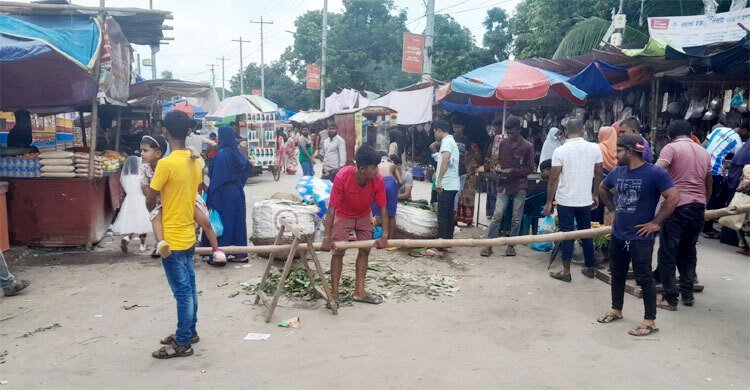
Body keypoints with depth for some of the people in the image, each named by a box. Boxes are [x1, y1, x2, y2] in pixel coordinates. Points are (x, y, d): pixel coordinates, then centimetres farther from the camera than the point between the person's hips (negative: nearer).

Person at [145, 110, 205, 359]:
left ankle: (182, 344, 10)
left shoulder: (166, 163, -20)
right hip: (188, 234, 8)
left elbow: (150, 202, -11)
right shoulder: (196, 162, 3)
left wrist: (155, 207, 10)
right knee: (189, 287, 18)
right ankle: (189, 332, 31)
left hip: (172, 238, -8)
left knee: (182, 292, 0)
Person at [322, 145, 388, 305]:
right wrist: (327, 237, -34)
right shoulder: (342, 177, -36)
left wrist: (384, 235, -26)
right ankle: (334, 292, 4)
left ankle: (359, 291, 13)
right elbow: (332, 208, -33)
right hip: (343, 215, -3)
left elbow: (383, 208, -19)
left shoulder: (378, 180, -27)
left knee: (365, 250, 4)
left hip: (364, 216, 4)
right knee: (338, 252, -6)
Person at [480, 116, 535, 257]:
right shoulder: (503, 143, 6)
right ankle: (489, 245, 0)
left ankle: (511, 245, 17)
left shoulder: (527, 146, -5)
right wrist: (497, 167, -4)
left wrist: (512, 171, -15)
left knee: (516, 218, 5)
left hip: (519, 187, -2)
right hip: (504, 185, 2)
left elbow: (530, 168, -4)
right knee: (497, 215, -3)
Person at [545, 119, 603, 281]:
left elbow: (553, 178, -11)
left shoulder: (560, 151, -11)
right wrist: (595, 195, 18)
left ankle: (566, 272, 10)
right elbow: (598, 174, 5)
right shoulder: (594, 148, -1)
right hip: (585, 200, 3)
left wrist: (549, 202, -5)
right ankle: (589, 268, 27)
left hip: (565, 200, -3)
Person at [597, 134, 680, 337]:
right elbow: (603, 189, 23)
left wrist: (655, 222, -16)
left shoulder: (655, 173, -15)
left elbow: (674, 197, -19)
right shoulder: (617, 171, 4)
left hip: (640, 237, -7)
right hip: (618, 234, 7)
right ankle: (616, 310, 34)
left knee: (644, 278, 0)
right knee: (617, 274, 17)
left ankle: (650, 321, 11)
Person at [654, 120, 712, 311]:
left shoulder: (671, 147, -3)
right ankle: (687, 294, 26)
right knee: (688, 250, 19)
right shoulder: (704, 152, 17)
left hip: (677, 206, -6)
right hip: (698, 207, 6)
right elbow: (709, 186, 24)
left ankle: (670, 299, 5)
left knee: (668, 253, 2)